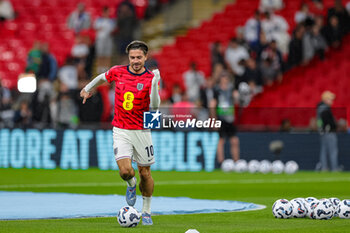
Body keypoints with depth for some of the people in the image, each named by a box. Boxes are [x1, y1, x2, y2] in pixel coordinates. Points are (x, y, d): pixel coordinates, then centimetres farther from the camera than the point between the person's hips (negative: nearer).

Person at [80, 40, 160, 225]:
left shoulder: (151, 78, -8)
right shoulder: (118, 72, -2)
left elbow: (154, 106, -21)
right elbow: (102, 77, 21)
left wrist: (155, 84, -35)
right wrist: (87, 89, 33)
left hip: (141, 131, -1)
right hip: (120, 131, 1)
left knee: (145, 173, 6)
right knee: (125, 171, -14)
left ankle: (146, 212, 26)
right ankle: (131, 185, 23)